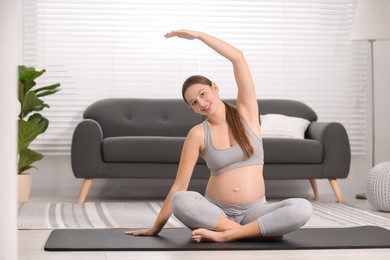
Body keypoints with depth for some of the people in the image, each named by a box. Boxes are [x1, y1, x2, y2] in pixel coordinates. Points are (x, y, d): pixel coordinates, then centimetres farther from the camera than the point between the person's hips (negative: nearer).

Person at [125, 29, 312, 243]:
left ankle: (224, 235, -26)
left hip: (253, 211, 1)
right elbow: (180, 184, 1)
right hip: (215, 212, -1)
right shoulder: (198, 134, 1)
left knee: (302, 208, -29)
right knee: (180, 201, -34)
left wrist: (198, 35, 0)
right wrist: (156, 228, -1)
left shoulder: (246, 112, 4)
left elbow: (237, 58, -4)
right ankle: (261, 231, -26)